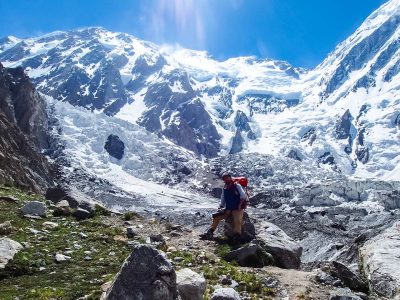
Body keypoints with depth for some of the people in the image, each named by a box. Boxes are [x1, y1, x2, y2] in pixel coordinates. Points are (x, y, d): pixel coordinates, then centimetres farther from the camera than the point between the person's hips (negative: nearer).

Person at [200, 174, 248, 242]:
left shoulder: (237, 186, -4)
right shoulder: (224, 189, 12)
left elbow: (243, 196, -13)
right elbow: (222, 200, 18)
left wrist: (239, 205, -19)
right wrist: (221, 207, 1)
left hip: (237, 209, -6)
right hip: (228, 209, 6)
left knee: (237, 221, -32)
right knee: (216, 216, -5)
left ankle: (237, 237, -29)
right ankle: (210, 233, -1)